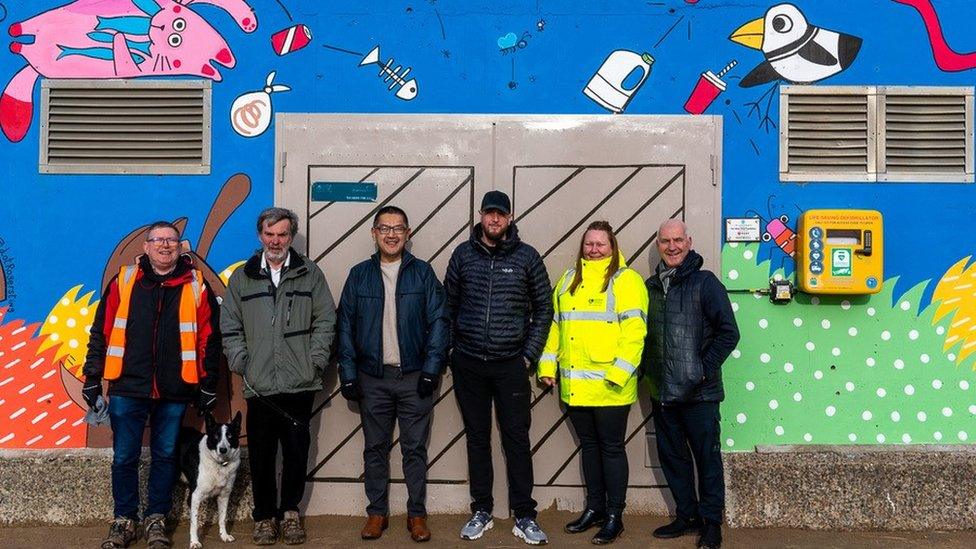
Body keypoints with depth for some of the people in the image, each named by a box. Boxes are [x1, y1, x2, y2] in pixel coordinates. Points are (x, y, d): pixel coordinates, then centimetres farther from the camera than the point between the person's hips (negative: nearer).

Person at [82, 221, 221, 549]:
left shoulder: (196, 286, 2)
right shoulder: (124, 281, 3)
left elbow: (209, 339, 3)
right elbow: (101, 331, 5)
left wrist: (209, 385, 2)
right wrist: (92, 379, 3)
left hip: (174, 392, 0)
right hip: (128, 389, 0)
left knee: (165, 456, 11)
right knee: (124, 457, 8)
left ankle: (156, 519, 26)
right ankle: (124, 519, 25)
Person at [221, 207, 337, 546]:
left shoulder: (310, 273, 7)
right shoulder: (241, 278, 11)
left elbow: (325, 320, 5)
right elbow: (230, 327, 11)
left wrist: (315, 360, -3)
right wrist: (240, 362, -1)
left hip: (300, 384, -1)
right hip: (259, 386, 1)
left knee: (297, 451, 6)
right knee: (261, 455, 5)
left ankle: (290, 511, 25)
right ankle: (264, 516, 22)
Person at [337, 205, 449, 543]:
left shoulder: (423, 273, 1)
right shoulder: (359, 275, 5)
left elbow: (438, 321, -2)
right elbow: (346, 325, 5)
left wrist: (431, 368, -9)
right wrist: (348, 374, -1)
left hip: (414, 376, -1)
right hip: (372, 378, 1)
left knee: (415, 449, 7)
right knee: (375, 448, 10)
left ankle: (417, 514, 19)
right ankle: (377, 512, 23)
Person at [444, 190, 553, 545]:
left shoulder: (527, 257, 0)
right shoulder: (463, 254, 4)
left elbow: (543, 308, 4)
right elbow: (448, 305, 9)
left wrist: (529, 354, -1)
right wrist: (449, 349, 3)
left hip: (511, 365, -1)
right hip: (468, 364, 2)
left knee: (517, 438, 2)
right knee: (477, 437, 11)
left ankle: (524, 516, 13)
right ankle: (481, 512, 22)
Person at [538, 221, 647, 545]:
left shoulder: (625, 279, -6)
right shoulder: (568, 280, 14)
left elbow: (634, 330, -14)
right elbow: (555, 325, 16)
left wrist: (619, 373, -21)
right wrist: (548, 365, 9)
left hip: (609, 386, -6)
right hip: (574, 384, 6)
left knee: (611, 447, 5)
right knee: (588, 445, 16)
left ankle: (614, 516, 17)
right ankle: (594, 507, 30)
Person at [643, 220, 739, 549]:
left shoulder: (705, 283, -7)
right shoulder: (650, 287, 9)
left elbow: (728, 332, -9)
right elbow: (641, 333, 19)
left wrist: (704, 369, -13)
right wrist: (648, 370, 8)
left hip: (699, 392, -5)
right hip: (661, 392, 6)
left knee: (707, 457, 5)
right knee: (671, 456, 14)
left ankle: (711, 522, 19)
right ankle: (687, 516, 29)